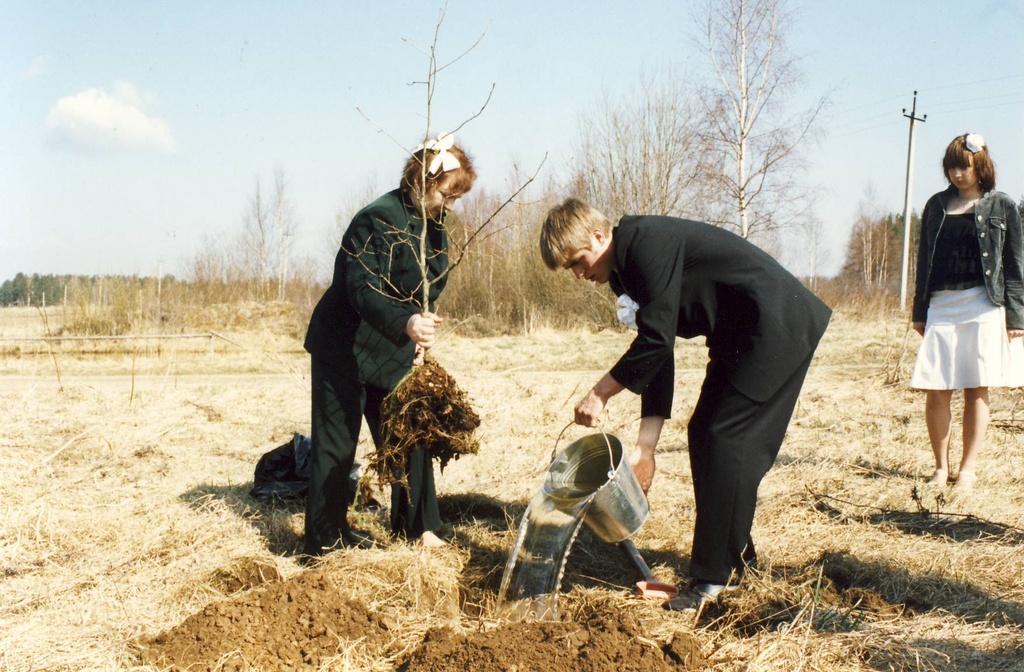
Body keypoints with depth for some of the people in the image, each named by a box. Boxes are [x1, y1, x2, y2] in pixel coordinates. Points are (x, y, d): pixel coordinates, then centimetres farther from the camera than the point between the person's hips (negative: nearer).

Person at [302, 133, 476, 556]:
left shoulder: (434, 227, 4)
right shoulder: (378, 220, -22)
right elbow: (363, 289, -32)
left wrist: (421, 336, 2)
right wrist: (405, 324, -48)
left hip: (395, 351, 8)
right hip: (344, 348, -8)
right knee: (336, 444, -1)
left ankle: (417, 527, 19)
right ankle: (326, 541, 9)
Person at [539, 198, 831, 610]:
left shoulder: (648, 243, -20)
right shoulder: (625, 272, 10)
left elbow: (657, 341, -24)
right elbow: (655, 352, 8)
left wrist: (600, 393, -14)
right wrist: (645, 447, 3)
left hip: (778, 326, -10)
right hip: (738, 338, 10)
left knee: (725, 440, -11)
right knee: (703, 434, 10)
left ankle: (714, 576, -6)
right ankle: (737, 558, 21)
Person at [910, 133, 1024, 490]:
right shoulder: (937, 205, 13)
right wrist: (919, 312, 11)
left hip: (983, 308, -2)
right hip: (942, 306, 2)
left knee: (977, 390, 1)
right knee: (936, 391, -4)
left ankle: (968, 469, 9)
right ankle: (941, 466, 9)